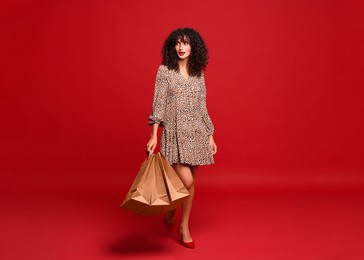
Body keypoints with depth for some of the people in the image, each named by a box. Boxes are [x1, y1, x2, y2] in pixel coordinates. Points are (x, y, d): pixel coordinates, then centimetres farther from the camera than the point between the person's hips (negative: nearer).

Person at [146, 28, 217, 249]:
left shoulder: (198, 73, 10)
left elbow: (202, 107, 12)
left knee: (191, 182, 7)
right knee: (186, 181, -11)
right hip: (175, 131, -4)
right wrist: (153, 136, -11)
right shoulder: (165, 70, -2)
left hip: (196, 132, 4)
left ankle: (184, 227, 23)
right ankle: (170, 212, 19)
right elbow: (158, 104, -5)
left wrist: (210, 137, 10)